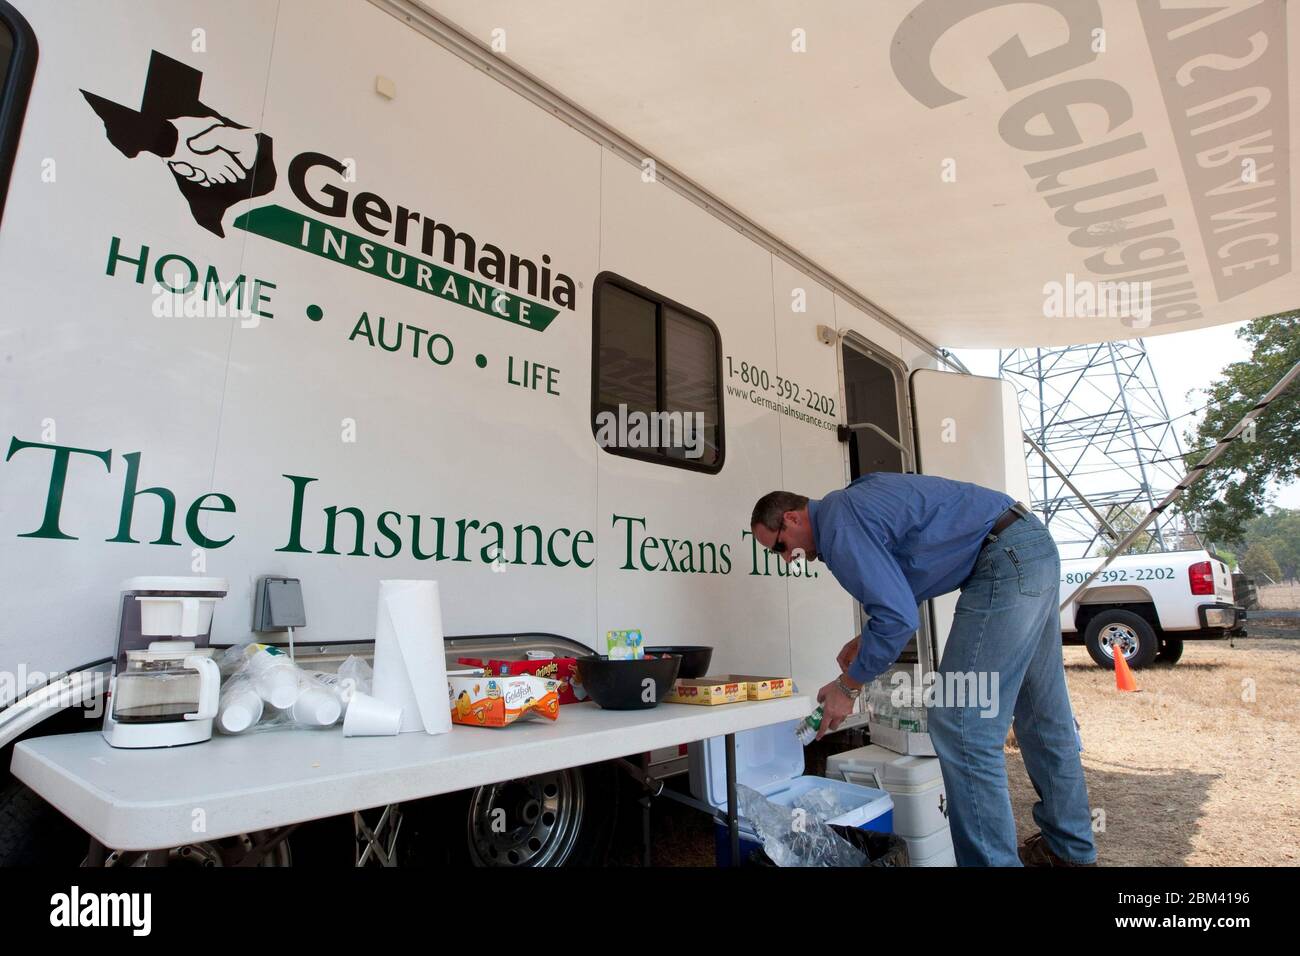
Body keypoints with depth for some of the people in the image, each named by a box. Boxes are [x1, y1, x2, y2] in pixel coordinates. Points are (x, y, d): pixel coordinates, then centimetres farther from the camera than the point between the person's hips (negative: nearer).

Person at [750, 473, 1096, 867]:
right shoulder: (853, 502, 17)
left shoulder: (837, 527, -15)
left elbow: (899, 617, -19)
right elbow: (900, 593, 26)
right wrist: (866, 640, 20)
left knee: (962, 727, -7)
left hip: (1005, 561, -11)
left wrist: (848, 685, -7)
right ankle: (1070, 848, 34)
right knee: (1044, 713, 20)